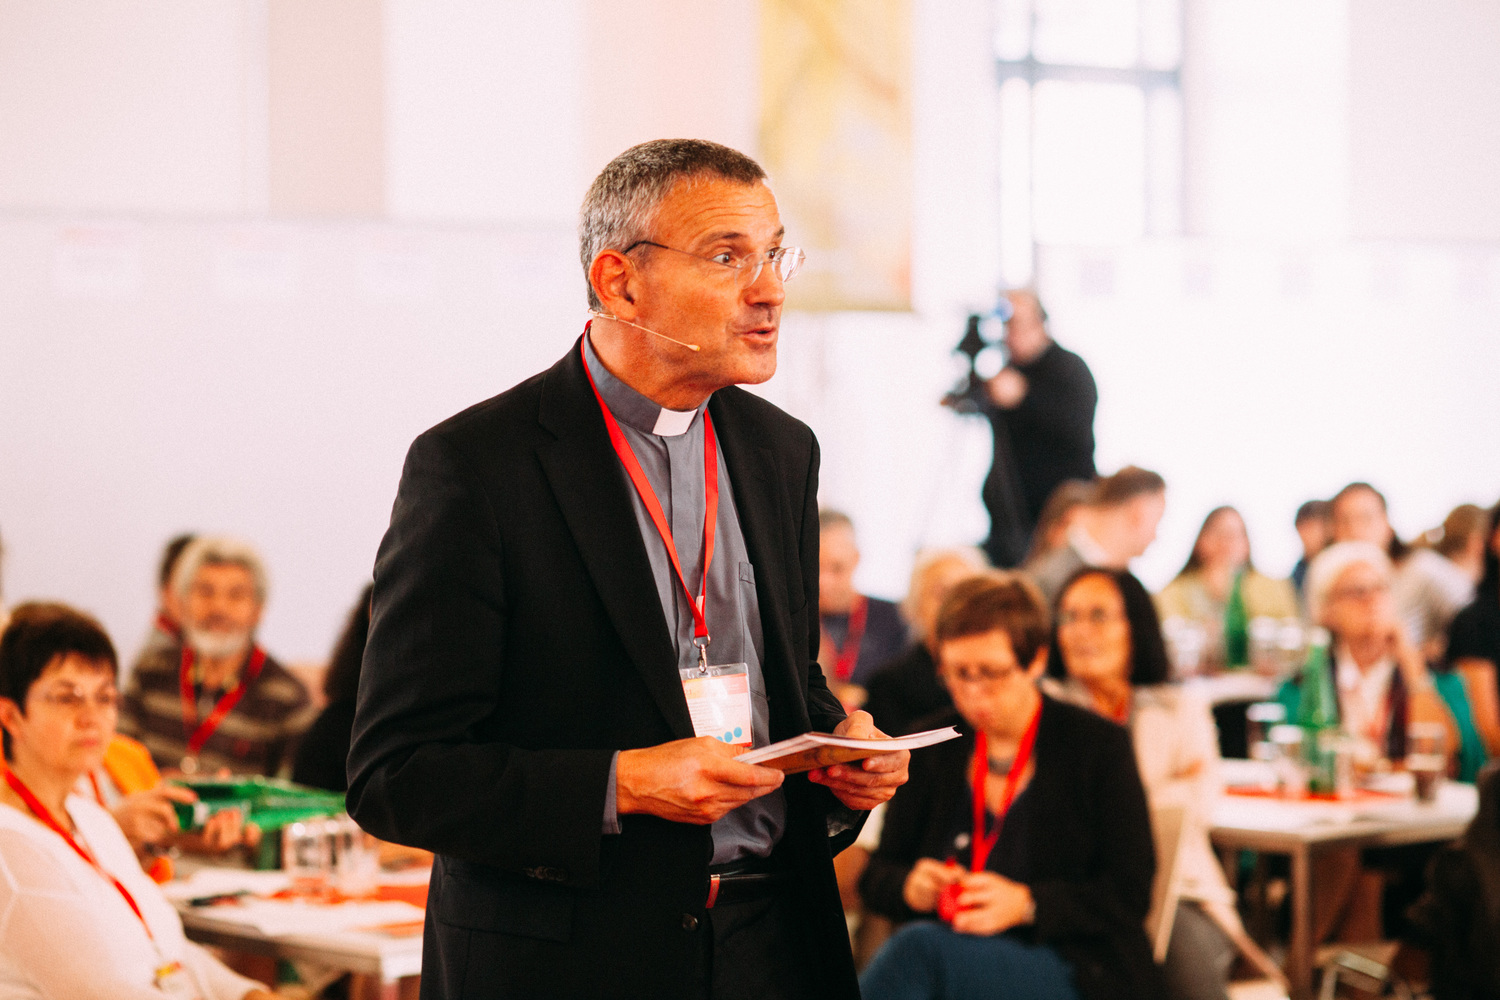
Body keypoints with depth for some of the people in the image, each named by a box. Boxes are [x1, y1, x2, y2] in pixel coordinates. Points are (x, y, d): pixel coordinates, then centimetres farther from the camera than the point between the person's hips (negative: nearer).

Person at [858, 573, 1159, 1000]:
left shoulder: (1100, 745, 2)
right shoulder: (931, 748, 13)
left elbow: (1129, 897, -2)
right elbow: (876, 877, 16)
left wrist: (1025, 904, -17)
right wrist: (911, 886, -9)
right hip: (954, 956, 3)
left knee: (920, 945, -33)